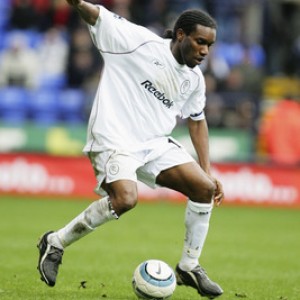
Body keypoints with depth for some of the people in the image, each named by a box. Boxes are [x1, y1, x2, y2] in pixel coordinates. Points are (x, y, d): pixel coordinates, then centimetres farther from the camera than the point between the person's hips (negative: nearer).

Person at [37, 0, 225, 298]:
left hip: (155, 144, 7)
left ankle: (189, 267, 11)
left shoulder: (194, 79, 10)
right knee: (125, 199, -30)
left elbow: (197, 121, 23)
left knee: (205, 188, -5)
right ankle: (55, 243, -10)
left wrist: (207, 172, 20)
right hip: (113, 139, -7)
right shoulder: (141, 42, -9)